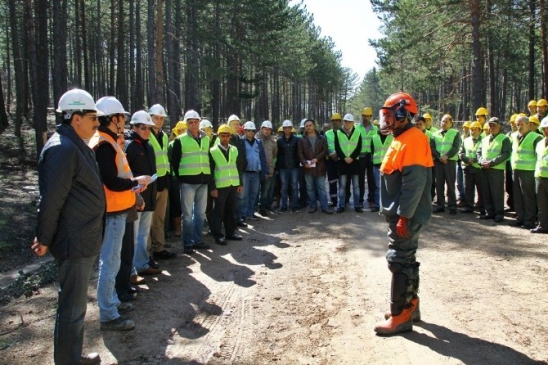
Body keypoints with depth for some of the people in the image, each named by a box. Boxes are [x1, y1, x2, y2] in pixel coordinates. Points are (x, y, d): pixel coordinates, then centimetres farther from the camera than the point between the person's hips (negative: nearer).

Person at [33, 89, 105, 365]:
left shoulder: (76, 145, 14)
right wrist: (44, 240, -13)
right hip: (74, 243, -10)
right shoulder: (63, 149, -20)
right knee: (72, 308, 2)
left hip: (83, 240, 10)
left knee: (76, 304, 21)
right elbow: (51, 201, -21)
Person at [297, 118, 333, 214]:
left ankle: (324, 207, 3)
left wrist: (316, 158, -14)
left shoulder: (321, 139, 7)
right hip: (308, 168, 1)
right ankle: (313, 206, 15)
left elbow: (325, 151, 0)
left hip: (319, 167, -1)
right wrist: (305, 163, -13)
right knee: (310, 188, 6)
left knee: (321, 187, 1)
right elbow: (300, 153, 1)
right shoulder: (302, 140, 7)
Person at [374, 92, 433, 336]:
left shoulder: (412, 140, -17)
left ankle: (400, 316, 4)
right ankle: (410, 306, 28)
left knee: (399, 262, -5)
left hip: (406, 216, -10)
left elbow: (414, 183, -24)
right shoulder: (401, 140, 15)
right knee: (406, 260, 16)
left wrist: (404, 216, -25)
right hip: (399, 214, 10)